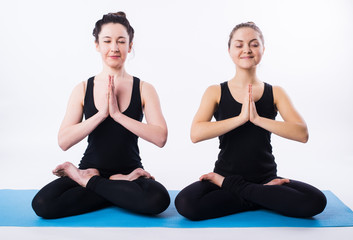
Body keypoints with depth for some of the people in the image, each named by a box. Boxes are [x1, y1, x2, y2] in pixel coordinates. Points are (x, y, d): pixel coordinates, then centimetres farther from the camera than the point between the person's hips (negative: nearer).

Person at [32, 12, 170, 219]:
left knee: (159, 199, -34)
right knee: (42, 204, -25)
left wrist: (118, 114, -19)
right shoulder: (83, 89, 2)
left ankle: (87, 181, -10)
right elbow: (64, 141, -8)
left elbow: (160, 137, -14)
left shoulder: (144, 89, -1)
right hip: (91, 168, 1)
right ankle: (121, 189, -8)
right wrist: (101, 113, -17)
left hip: (130, 170, 0)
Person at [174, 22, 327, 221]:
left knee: (316, 202, -25)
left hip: (266, 177, 1)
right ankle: (264, 194, -9)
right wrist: (241, 117, -20)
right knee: (185, 203, -29)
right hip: (226, 173, -1)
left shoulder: (275, 93, 4)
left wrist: (257, 118, -19)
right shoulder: (216, 92, 0)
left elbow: (302, 133, -10)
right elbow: (196, 133, -15)